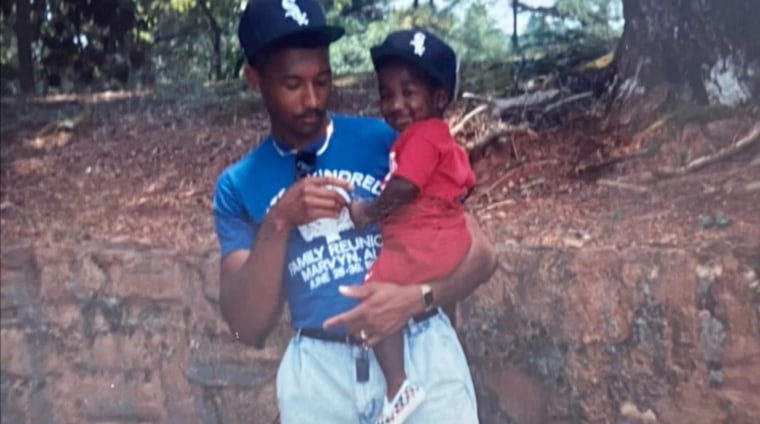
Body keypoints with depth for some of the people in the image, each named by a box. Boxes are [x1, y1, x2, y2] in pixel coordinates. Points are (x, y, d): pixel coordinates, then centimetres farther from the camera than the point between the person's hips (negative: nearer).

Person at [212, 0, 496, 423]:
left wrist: (418, 297, -20)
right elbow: (249, 328, -5)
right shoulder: (238, 187, 3)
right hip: (319, 369, 1)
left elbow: (480, 252, -2)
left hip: (422, 352, -1)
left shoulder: (386, 140, -4)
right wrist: (278, 224, -18)